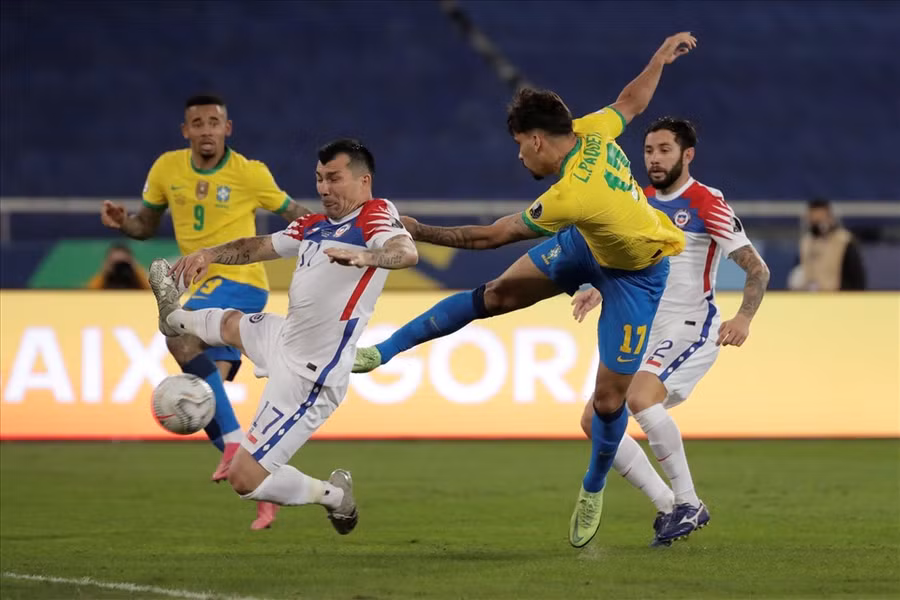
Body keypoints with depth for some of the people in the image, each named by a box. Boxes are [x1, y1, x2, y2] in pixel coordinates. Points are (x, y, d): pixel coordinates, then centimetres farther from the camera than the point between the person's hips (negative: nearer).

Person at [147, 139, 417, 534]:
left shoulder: (375, 214, -16)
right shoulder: (313, 226, 8)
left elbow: (407, 252, -35)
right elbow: (259, 247, 20)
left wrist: (363, 255, -55)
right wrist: (210, 255, 5)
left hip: (308, 375, -9)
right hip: (284, 337, 9)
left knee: (245, 478, -9)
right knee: (231, 323, 37)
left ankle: (335, 497, 11)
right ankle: (174, 317, 67)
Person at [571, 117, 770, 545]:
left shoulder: (707, 204, -9)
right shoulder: (640, 202, 11)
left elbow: (757, 269, -11)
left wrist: (743, 318, -27)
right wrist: (599, 291, 6)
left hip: (690, 329, -8)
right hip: (645, 333, 8)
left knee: (641, 398, -32)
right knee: (594, 420, -3)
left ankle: (689, 504, -20)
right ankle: (668, 507, 4)